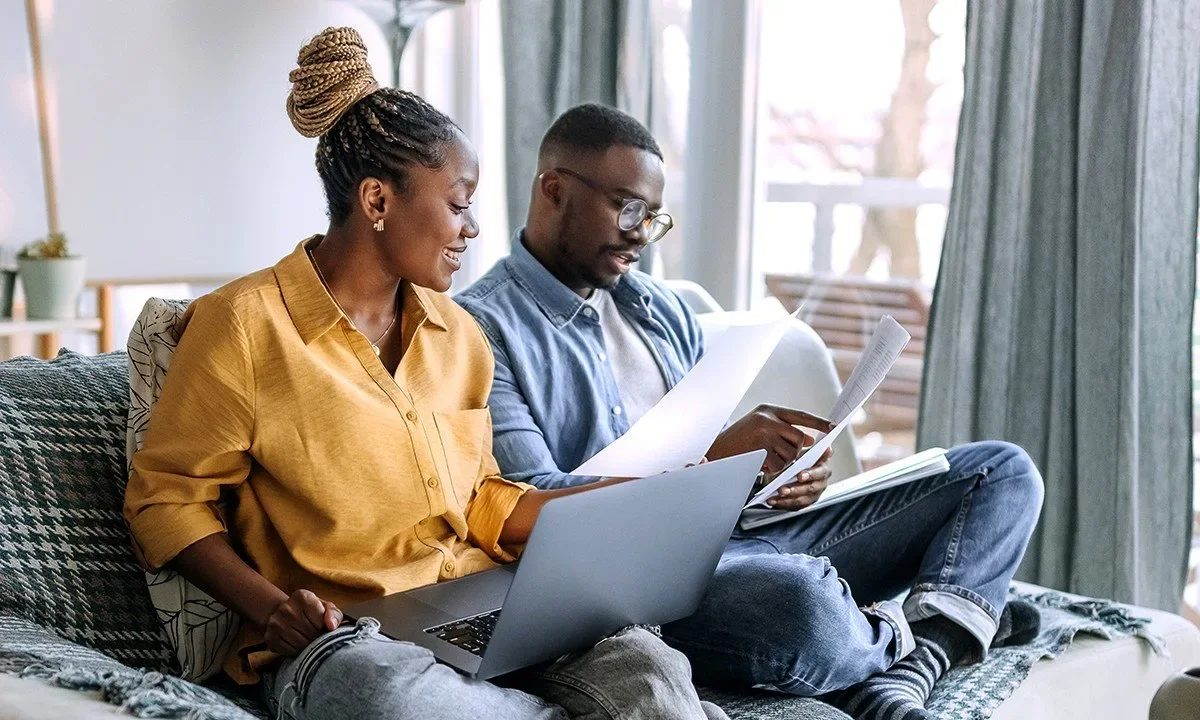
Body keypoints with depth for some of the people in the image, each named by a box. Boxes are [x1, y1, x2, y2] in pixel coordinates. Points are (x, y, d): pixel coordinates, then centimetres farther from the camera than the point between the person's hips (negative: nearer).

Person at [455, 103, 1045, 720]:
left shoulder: (657, 305, 21)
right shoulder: (482, 327, -4)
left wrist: (795, 465, -3)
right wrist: (713, 456, -22)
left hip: (750, 531, 8)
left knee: (1002, 471, 3)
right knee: (799, 601, -42)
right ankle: (897, 639, -3)